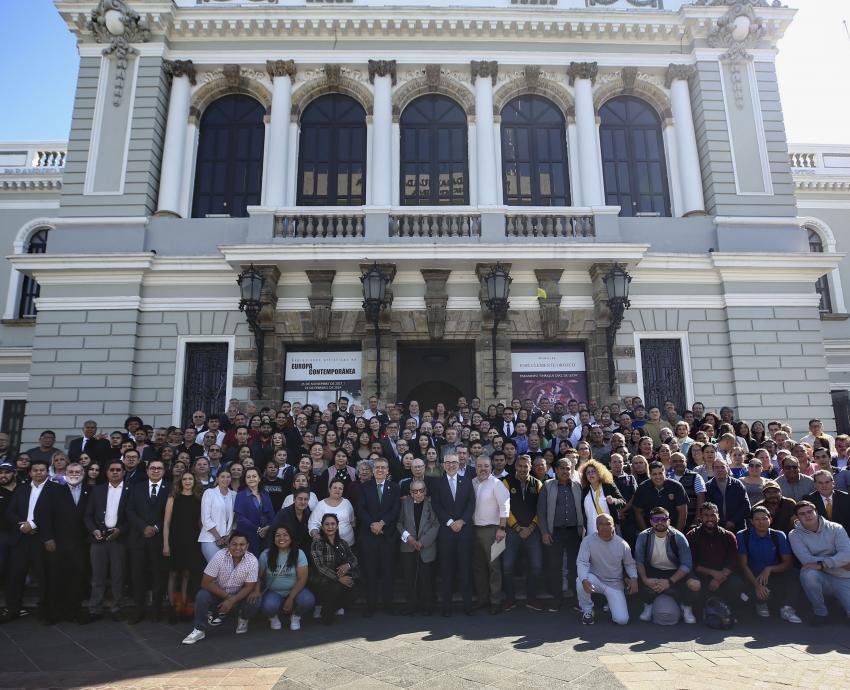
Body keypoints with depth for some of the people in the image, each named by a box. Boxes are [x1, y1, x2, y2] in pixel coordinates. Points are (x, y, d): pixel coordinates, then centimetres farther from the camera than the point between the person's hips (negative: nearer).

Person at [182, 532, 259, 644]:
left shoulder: (252, 561, -20)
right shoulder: (219, 556, -23)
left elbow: (249, 587, -15)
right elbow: (206, 582, -20)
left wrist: (232, 601, -29)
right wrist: (227, 596, -23)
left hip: (240, 594, 0)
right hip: (218, 592, 0)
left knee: (253, 603, -28)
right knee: (202, 596, -29)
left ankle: (243, 618, 8)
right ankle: (199, 630, -7)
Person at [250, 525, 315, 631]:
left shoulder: (299, 554, -7)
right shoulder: (266, 555, -2)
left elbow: (302, 578, -11)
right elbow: (259, 576, 1)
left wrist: (290, 598, -19)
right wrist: (256, 591, -20)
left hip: (294, 591, 0)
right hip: (273, 592, 0)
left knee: (308, 600, -31)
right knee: (269, 606, -34)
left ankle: (295, 617, 6)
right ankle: (273, 617, 6)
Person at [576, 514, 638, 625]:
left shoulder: (622, 544, -10)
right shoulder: (588, 540, -17)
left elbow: (630, 564, 7)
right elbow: (581, 562, -23)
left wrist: (634, 578, -13)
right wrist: (585, 580, -42)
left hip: (615, 584, 1)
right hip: (596, 580, -1)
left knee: (622, 620, -14)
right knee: (580, 581, -36)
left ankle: (612, 604, 23)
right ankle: (587, 611, -6)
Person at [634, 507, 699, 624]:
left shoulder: (678, 537, -17)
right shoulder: (643, 537, -13)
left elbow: (686, 565, -18)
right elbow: (639, 561, -10)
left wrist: (670, 582, -30)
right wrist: (645, 579, -29)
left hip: (675, 572, -1)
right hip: (652, 571, 1)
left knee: (695, 585, -29)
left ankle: (686, 608, 6)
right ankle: (648, 605, 5)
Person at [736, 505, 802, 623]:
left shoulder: (778, 536, 0)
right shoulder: (743, 536, -6)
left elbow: (788, 563, -2)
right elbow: (743, 565, -9)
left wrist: (769, 569, -20)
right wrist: (756, 585, -24)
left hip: (775, 575, 2)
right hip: (752, 577, -1)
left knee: (792, 574, -28)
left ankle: (786, 609, -22)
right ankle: (761, 602, -1)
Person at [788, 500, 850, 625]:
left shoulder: (835, 528, -1)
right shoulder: (795, 535, -2)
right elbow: (807, 560, -13)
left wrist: (822, 564, -27)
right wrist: (839, 563, -14)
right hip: (821, 579, 0)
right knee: (808, 573, -34)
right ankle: (821, 612, -10)